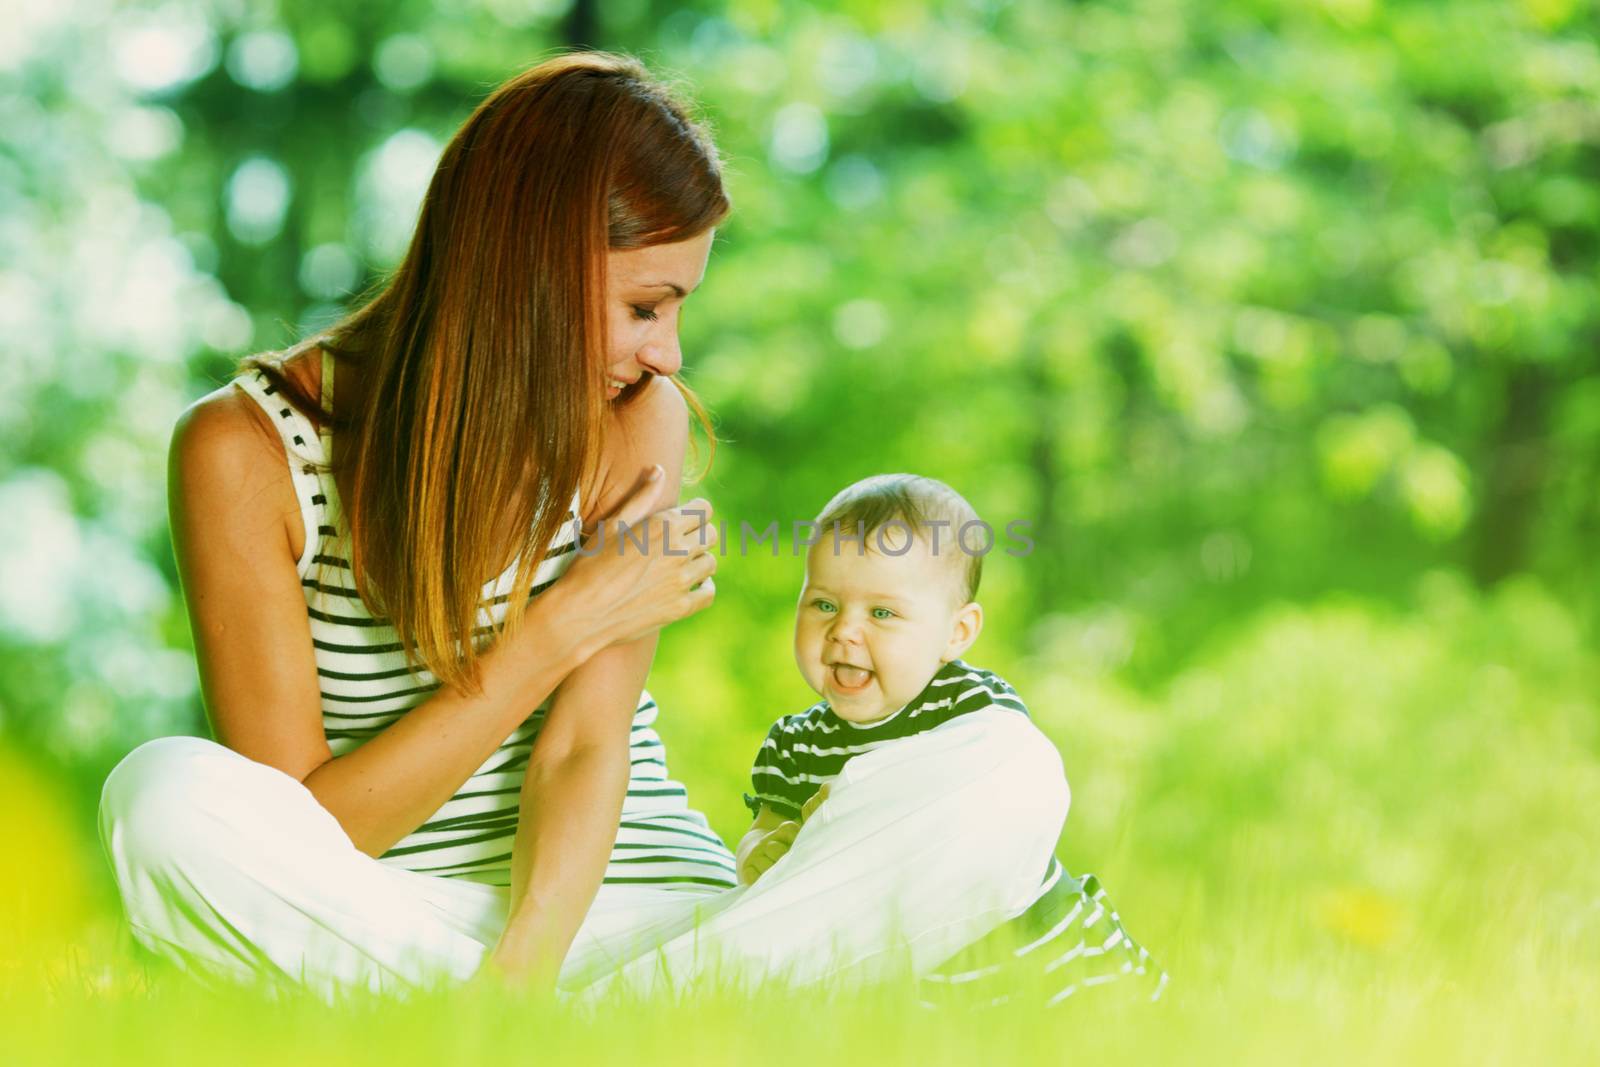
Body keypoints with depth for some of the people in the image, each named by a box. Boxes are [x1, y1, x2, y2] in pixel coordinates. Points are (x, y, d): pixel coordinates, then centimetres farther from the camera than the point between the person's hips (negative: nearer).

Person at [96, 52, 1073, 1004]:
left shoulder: (635, 423, 2)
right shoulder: (246, 451, -7)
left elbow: (584, 750, -10)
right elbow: (295, 839, -11)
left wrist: (521, 970, -30)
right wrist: (566, 631, -13)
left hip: (645, 915, 2)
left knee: (1010, 778, -20)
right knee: (167, 796, -34)